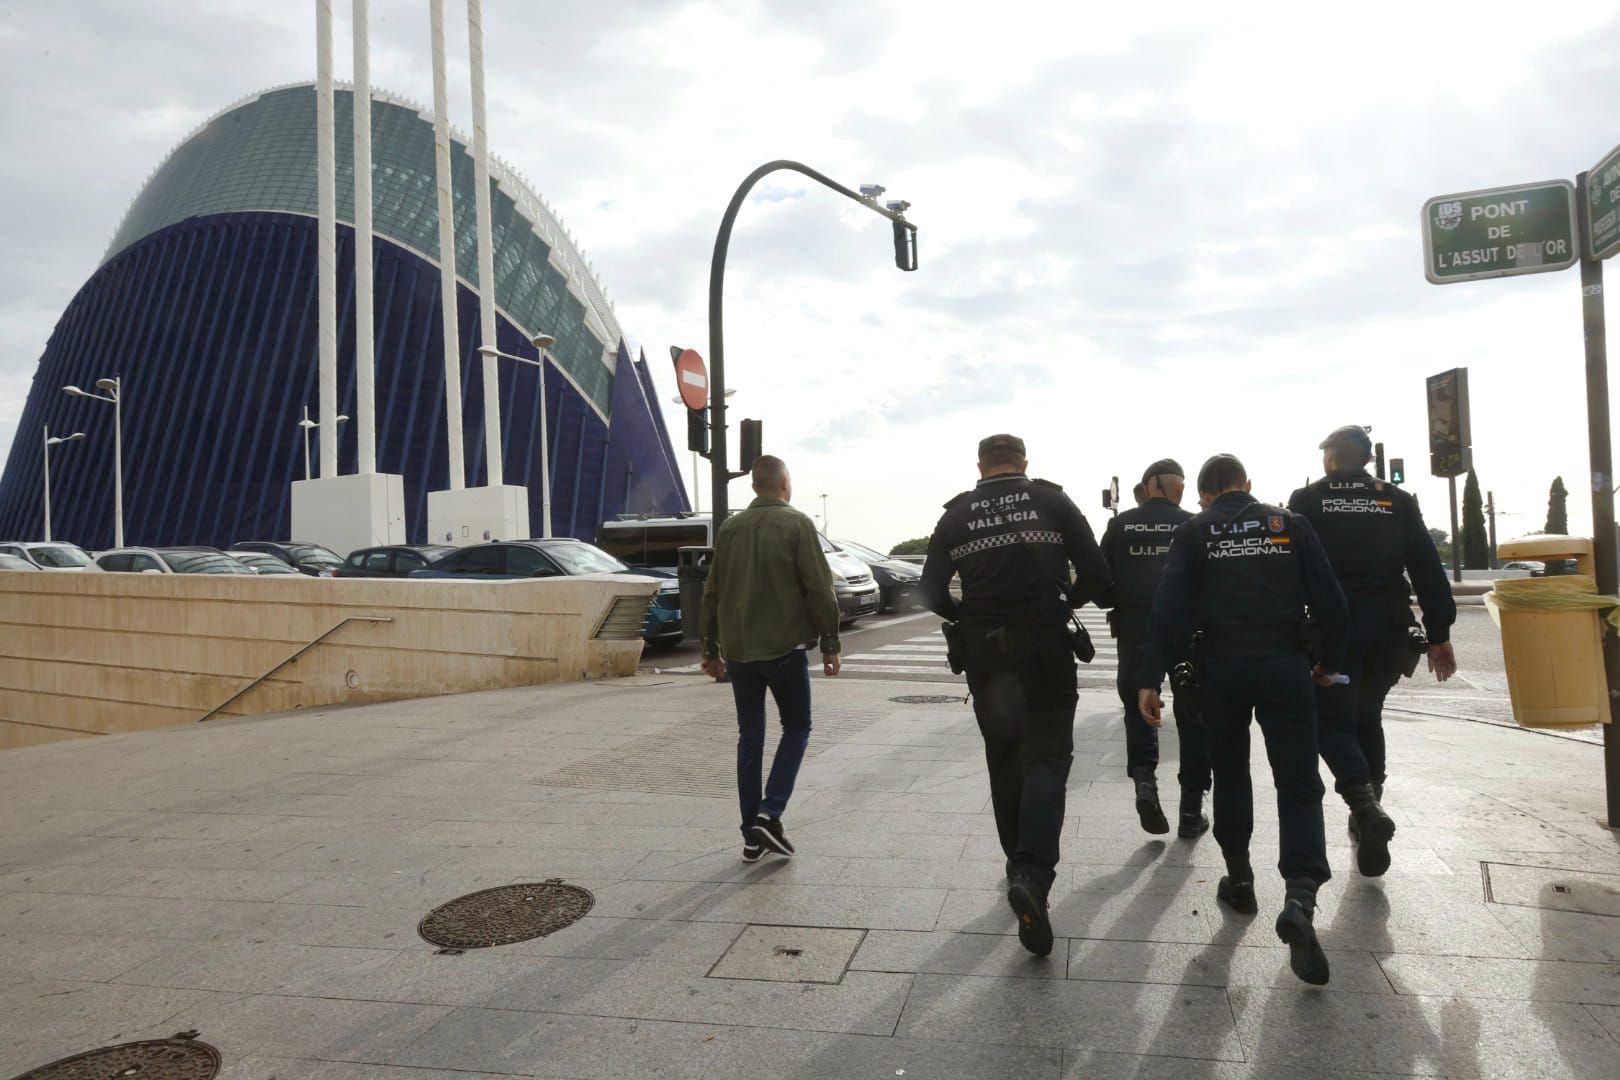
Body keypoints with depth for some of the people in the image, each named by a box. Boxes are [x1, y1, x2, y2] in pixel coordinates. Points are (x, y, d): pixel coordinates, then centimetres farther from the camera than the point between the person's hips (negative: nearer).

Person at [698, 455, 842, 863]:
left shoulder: (730, 528, 9)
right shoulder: (796, 524, -6)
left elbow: (712, 593, 13)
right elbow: (819, 589, -10)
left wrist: (711, 648, 20)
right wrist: (829, 644, -2)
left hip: (738, 649, 5)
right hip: (784, 647, -4)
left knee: (750, 738, 11)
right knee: (796, 729, 11)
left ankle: (752, 836, 13)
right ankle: (769, 813, -5)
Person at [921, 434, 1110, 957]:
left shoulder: (956, 514, 5)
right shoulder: (1053, 501, 2)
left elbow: (932, 591, 3)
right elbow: (1096, 574, -1)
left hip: (984, 654, 2)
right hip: (1046, 647, -2)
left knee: (1004, 761, 17)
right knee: (1047, 757, 0)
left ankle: (1020, 869, 26)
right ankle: (1032, 873, -19)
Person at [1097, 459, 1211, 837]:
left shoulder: (1121, 525, 1)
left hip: (1135, 631, 1)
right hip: (1188, 631, 0)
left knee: (1138, 707, 19)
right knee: (1192, 716, 11)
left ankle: (1144, 778, -5)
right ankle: (1191, 809, 16)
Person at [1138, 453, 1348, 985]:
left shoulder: (1194, 532, 5)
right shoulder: (1290, 524, 8)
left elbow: (1168, 608, -7)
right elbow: (1329, 599, 3)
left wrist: (1149, 679, -9)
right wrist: (1329, 661, 18)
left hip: (1222, 667, 0)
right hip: (1285, 665, 0)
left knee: (1230, 772, 20)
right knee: (1298, 784, 2)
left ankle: (1240, 881, 30)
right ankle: (1300, 897, -17)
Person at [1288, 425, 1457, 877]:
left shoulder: (1307, 501, 0)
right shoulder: (1398, 501, 7)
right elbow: (1428, 570, 4)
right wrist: (1439, 635, 7)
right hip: (1388, 628, 4)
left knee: (1333, 721, 3)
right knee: (1367, 718, 20)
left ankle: (1366, 808, -20)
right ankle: (1367, 813, 24)